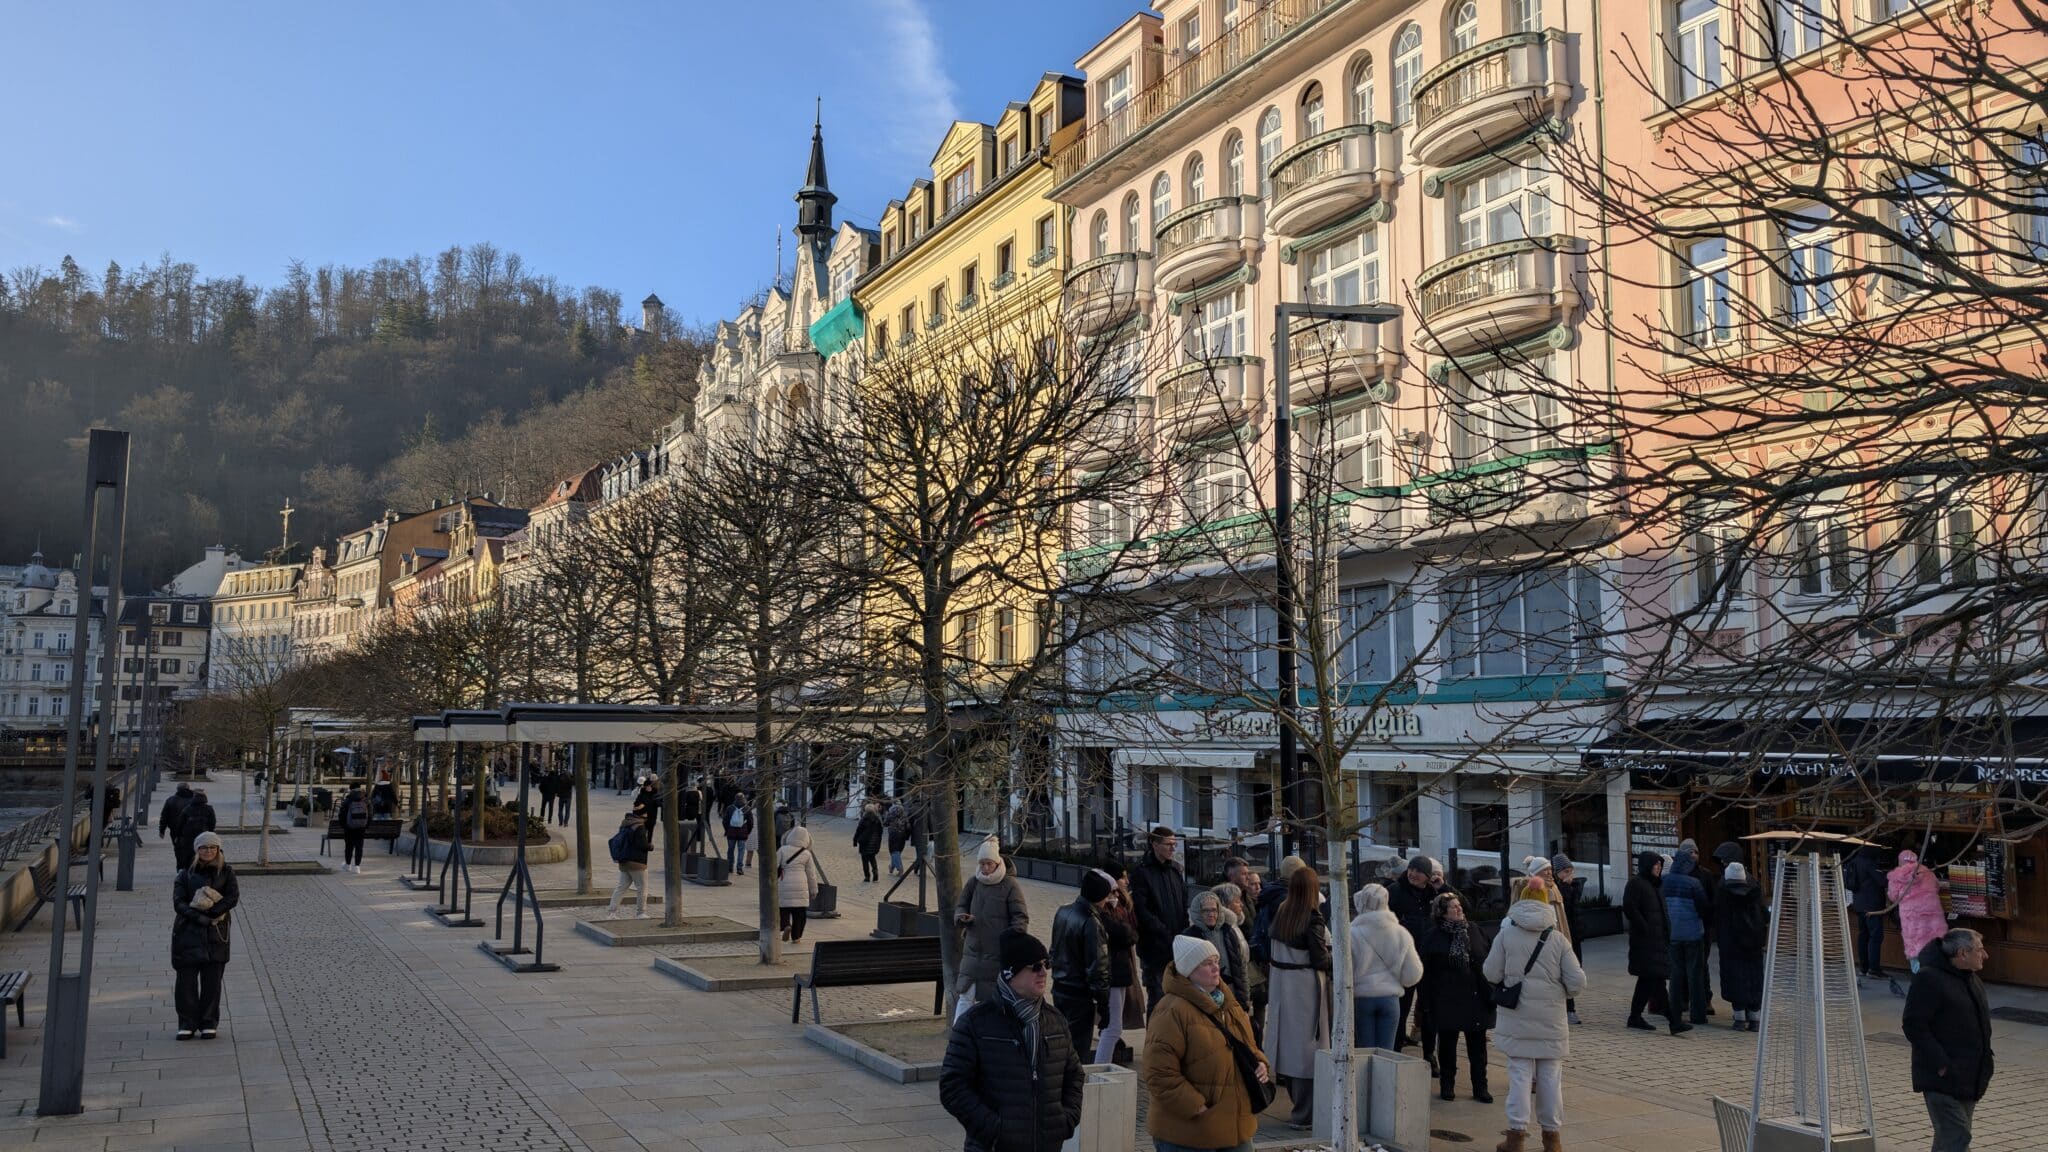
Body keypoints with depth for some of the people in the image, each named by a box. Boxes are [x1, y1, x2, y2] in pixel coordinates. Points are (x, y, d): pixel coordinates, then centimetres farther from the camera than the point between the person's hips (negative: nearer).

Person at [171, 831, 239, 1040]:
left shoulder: (226, 872, 6)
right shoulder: (186, 874, 6)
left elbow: (233, 897, -6)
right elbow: (179, 903, -3)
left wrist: (209, 913, -17)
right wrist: (200, 917, -17)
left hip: (215, 933, -1)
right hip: (188, 932, 1)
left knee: (212, 980, 2)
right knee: (186, 980, 1)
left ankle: (209, 1023, 11)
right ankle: (187, 1023, 11)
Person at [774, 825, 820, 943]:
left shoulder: (782, 850, -2)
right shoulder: (807, 854, 3)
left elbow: (774, 868, -3)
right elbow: (812, 875, 7)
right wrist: (813, 891, 16)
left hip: (783, 886, -1)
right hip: (800, 887, 1)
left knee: (783, 909, 10)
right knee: (799, 912, 10)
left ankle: (786, 925, -16)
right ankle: (796, 936, 10)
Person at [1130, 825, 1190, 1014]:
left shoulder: (1177, 869, 11)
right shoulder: (1142, 873, -8)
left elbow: (1184, 904, 15)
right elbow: (1142, 911, -12)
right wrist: (1166, 934, -15)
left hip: (1178, 945, 5)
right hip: (1155, 947, -5)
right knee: (1157, 997, -1)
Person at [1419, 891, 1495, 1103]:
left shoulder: (1475, 931, 3)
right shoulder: (1433, 936, -5)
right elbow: (1424, 969, -4)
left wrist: (1490, 991, 2)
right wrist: (1426, 998, -7)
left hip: (1476, 996, 2)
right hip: (1447, 999, -2)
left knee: (1477, 1044, 7)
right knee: (1447, 1042, 7)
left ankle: (1480, 1087, 16)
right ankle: (1447, 1085, 20)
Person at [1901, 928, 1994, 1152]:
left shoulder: (1973, 979, 15)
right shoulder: (1928, 979, -16)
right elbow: (1913, 1025, -19)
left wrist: (1984, 1066, 16)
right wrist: (1941, 1064, -21)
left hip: (1969, 1080, 9)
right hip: (1943, 1080, -9)